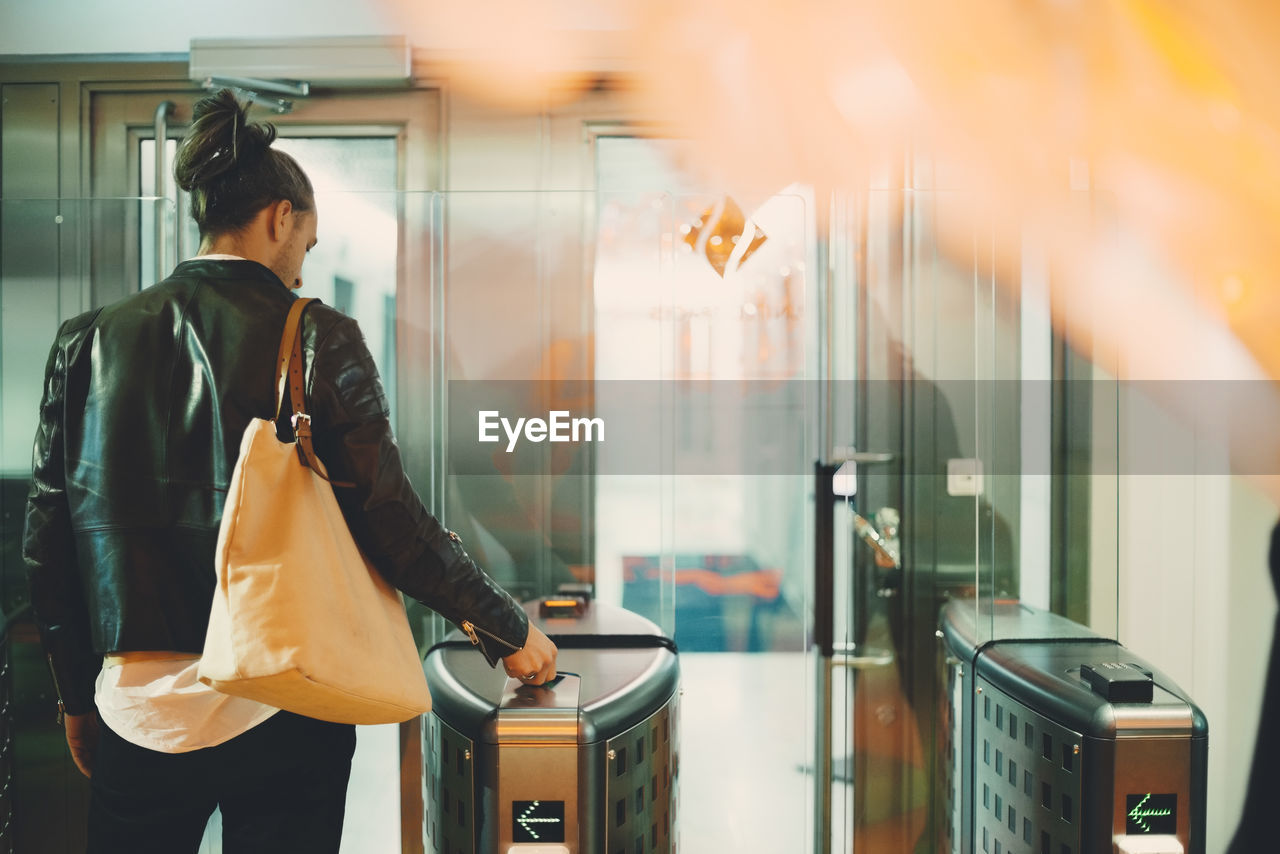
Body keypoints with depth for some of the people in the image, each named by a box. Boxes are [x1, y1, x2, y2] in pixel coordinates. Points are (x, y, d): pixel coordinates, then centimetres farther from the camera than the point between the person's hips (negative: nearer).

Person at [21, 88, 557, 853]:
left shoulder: (89, 343, 2)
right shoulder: (318, 339, -10)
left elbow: (49, 545, 5)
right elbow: (392, 523, -11)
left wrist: (78, 699, 17)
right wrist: (508, 630, 2)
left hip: (135, 711, 3)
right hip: (280, 709, -3)